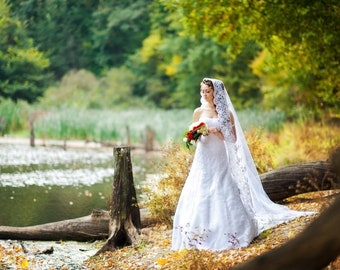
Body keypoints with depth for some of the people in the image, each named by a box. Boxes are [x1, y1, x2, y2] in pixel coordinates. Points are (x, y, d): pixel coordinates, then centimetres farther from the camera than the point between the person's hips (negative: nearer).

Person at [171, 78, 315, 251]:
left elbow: (232, 138, 2)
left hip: (220, 160, -1)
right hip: (203, 159, 1)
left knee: (223, 196, -5)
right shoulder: (198, 112, 7)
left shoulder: (226, 113, 3)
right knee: (200, 196, -4)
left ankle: (227, 236, 4)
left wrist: (216, 132, -13)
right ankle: (198, 236, 0)